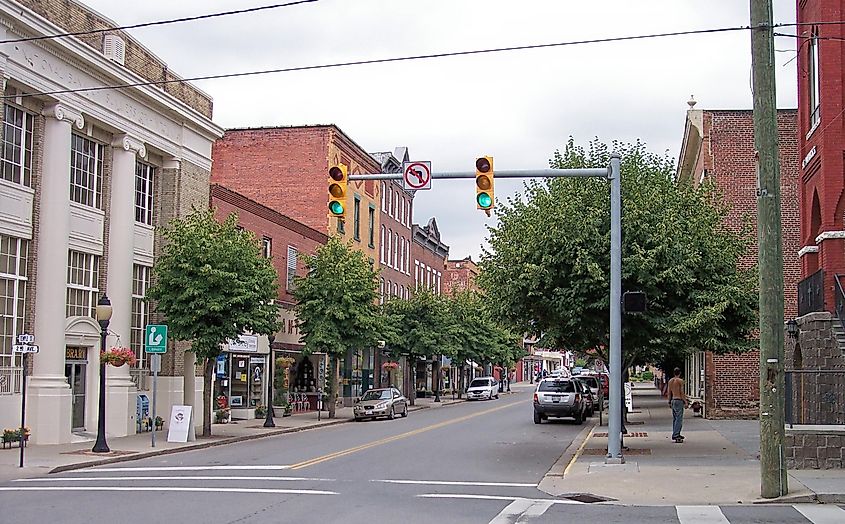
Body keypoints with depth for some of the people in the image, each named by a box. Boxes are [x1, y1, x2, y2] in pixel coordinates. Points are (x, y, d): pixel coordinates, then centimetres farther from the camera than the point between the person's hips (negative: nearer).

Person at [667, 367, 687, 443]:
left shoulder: (670, 381, 9)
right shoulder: (680, 381, -10)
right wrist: (685, 402, -8)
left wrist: (669, 402, 20)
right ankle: (675, 435, -14)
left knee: (674, 418, 15)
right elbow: (682, 392, -13)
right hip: (679, 400, -7)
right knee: (679, 419, -8)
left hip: (673, 400, 7)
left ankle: (676, 434, 20)